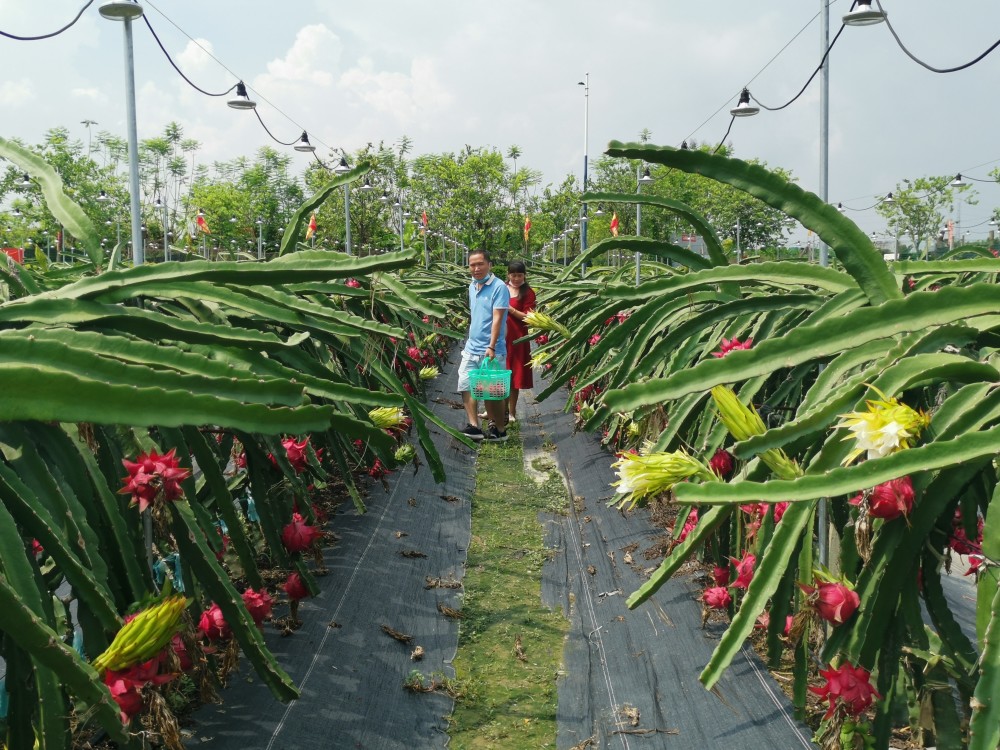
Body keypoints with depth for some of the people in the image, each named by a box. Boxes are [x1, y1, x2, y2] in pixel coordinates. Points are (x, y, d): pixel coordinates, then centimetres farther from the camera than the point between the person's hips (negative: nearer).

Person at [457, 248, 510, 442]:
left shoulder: (499, 287, -13)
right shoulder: (472, 287, 11)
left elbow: (497, 318, -19)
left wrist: (491, 347, -26)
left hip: (491, 351, -7)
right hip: (471, 349, 8)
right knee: (465, 386, 2)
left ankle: (500, 430, 14)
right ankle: (474, 426, 5)